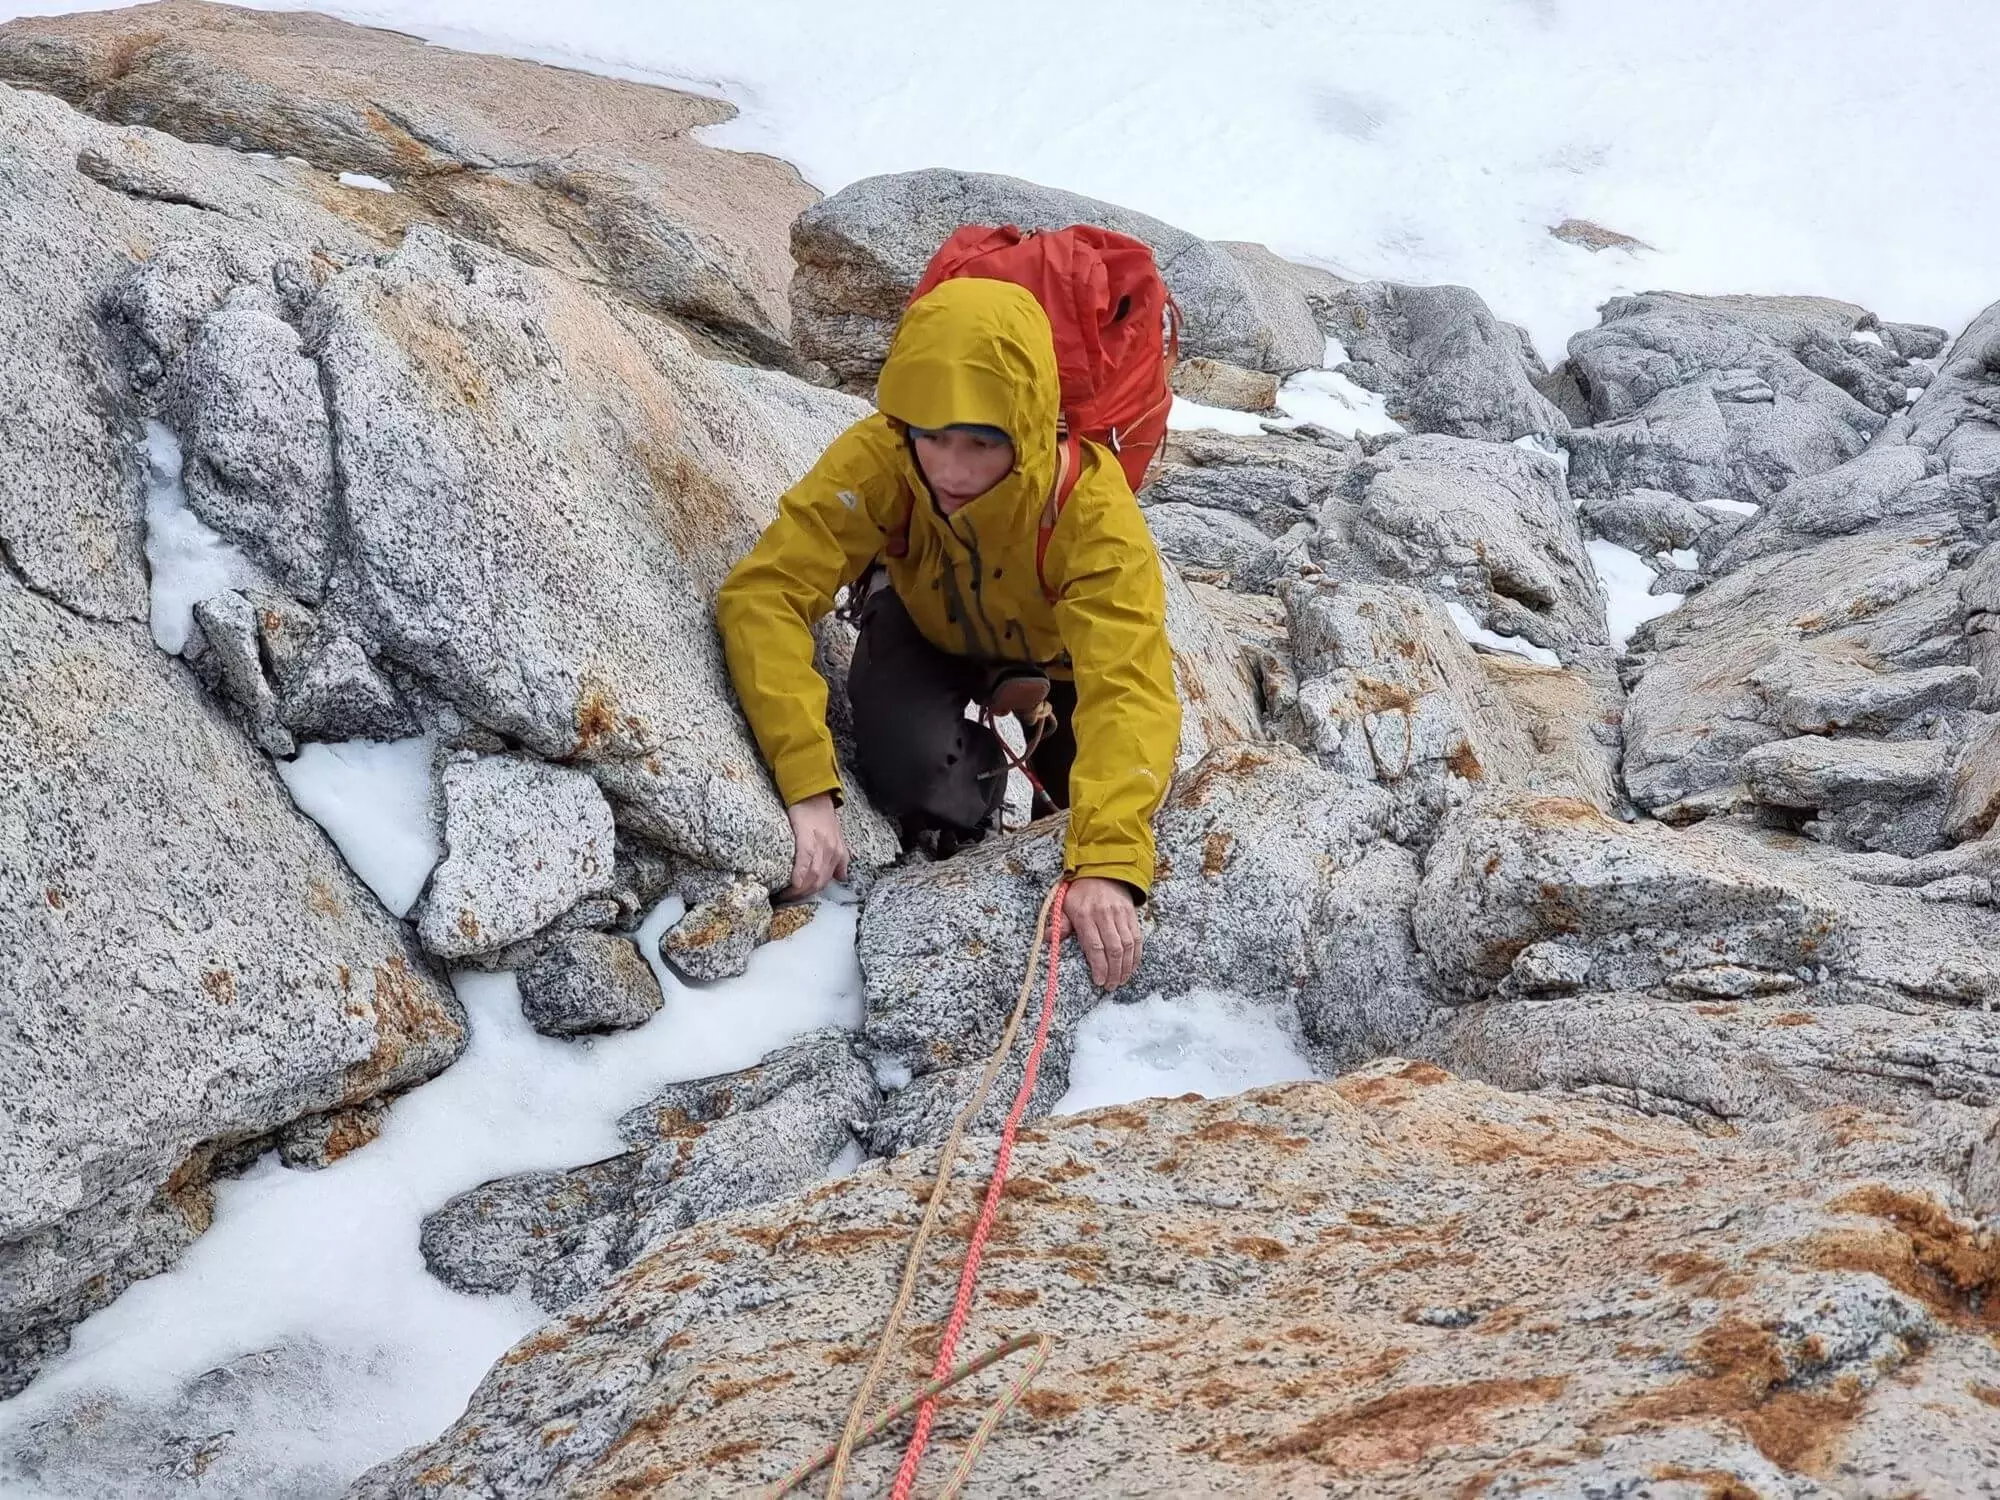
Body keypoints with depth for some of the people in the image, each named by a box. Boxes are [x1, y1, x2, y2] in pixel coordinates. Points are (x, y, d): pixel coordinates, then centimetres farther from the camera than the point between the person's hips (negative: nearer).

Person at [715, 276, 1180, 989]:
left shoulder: (1092, 507, -40)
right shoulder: (875, 462, -38)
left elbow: (1129, 687, -48)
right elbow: (764, 594, -42)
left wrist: (1107, 863, -62)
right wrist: (808, 788, -52)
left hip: (1053, 646, 1)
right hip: (927, 628, -1)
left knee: (1134, 779, -14)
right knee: (915, 781, -27)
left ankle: (1029, 705, 19)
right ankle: (982, 764, 11)